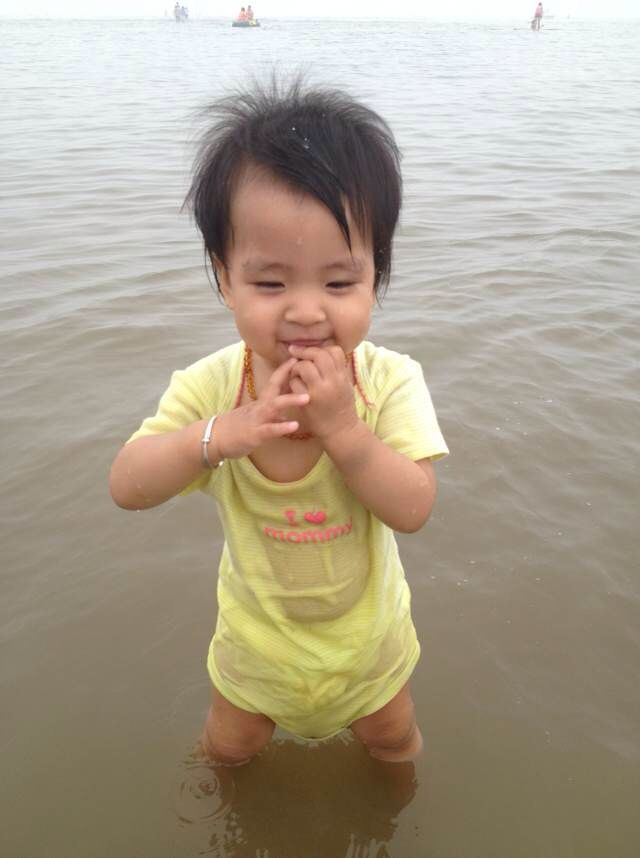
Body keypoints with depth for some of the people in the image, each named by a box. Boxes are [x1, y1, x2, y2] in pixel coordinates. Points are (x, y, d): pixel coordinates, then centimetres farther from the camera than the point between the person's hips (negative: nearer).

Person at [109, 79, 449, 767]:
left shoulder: (390, 381, -27)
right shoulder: (210, 386, -25)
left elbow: (412, 509, -30)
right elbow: (126, 488, -27)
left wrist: (339, 423, -44)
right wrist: (223, 432, -43)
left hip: (364, 628, 0)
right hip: (257, 627, 1)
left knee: (392, 737, 28)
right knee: (229, 744, 27)